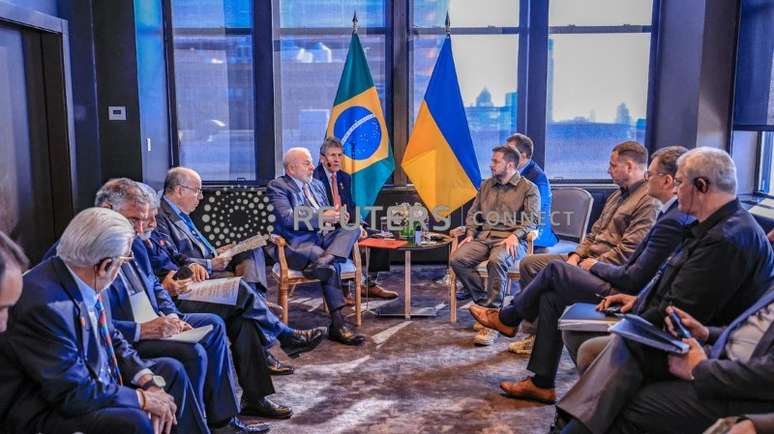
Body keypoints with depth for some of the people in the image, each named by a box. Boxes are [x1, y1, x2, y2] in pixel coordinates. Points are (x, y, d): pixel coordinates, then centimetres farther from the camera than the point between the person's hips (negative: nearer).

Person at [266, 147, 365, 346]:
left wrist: (337, 216, -1)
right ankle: (337, 325, -31)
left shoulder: (317, 184, 23)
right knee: (332, 265, -32)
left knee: (353, 228, -19)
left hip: (322, 238, 7)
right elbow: (287, 218, -16)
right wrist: (323, 217, -19)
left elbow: (327, 212, 25)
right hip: (295, 245, -7)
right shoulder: (277, 186, -1)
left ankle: (321, 262, -40)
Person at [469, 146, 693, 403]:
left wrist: (596, 266, -7)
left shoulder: (673, 220, -23)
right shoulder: (675, 213, 8)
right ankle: (542, 384, 13)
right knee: (551, 296, 7)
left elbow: (635, 279, -24)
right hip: (633, 293, 9)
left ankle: (507, 318, 19)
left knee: (555, 269, -4)